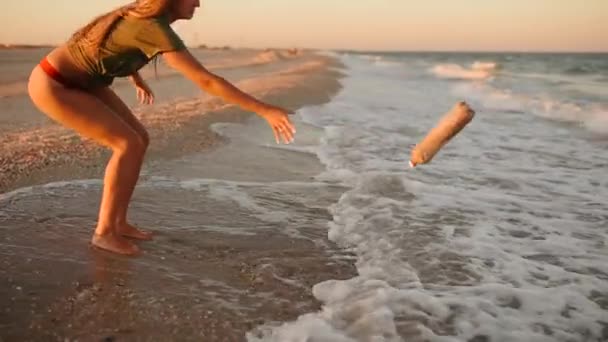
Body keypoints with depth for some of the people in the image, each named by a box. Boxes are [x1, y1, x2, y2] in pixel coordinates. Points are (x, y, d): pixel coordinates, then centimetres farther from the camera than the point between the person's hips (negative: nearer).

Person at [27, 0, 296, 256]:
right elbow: (206, 81, -34)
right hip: (52, 86, -10)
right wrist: (264, 110, -34)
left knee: (139, 139, 3)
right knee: (129, 144, -17)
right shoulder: (156, 29, -30)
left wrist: (137, 78, 34)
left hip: (79, 81, 10)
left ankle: (118, 222, 13)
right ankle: (104, 231, -2)